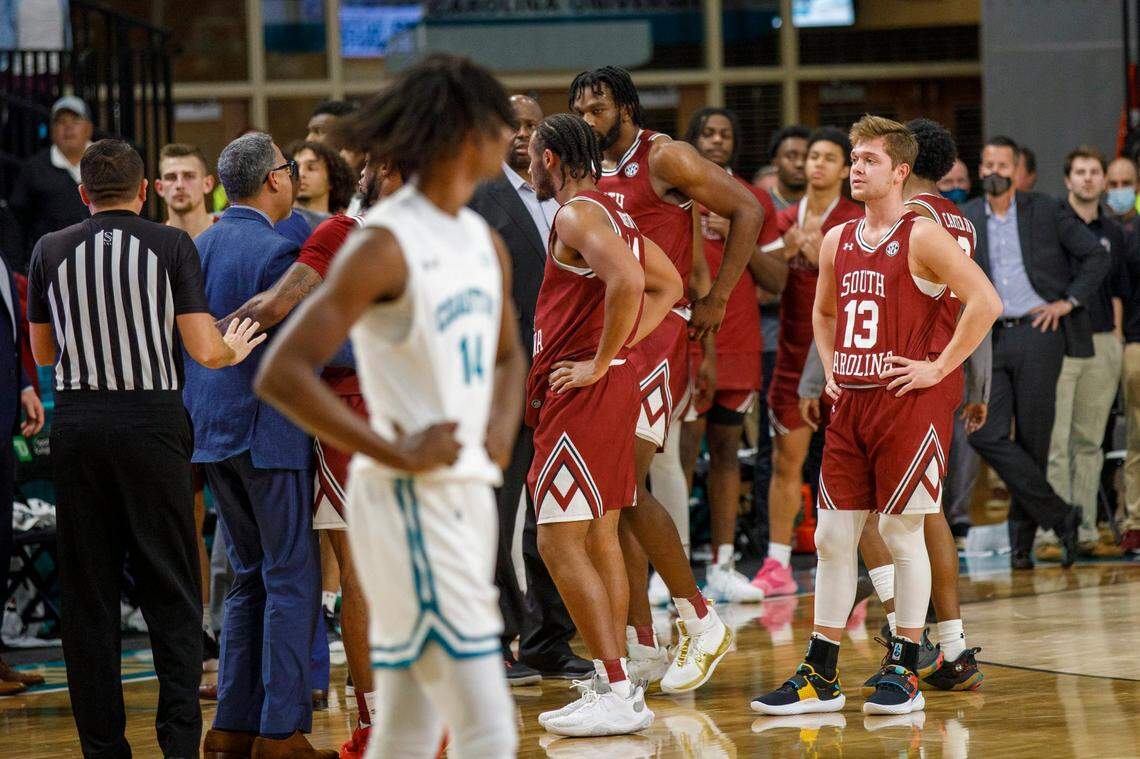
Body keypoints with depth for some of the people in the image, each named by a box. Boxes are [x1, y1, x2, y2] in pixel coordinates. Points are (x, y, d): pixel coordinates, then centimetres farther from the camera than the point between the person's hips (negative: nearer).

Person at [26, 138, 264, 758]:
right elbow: (203, 351, -7)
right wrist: (236, 350, 15)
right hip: (152, 421, -2)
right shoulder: (171, 245, -2)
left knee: (87, 592, 7)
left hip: (77, 422, 2)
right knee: (170, 590, 4)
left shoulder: (50, 250, 5)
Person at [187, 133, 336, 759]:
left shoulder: (196, 248, 10)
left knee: (250, 577, 15)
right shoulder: (276, 252, -14)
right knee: (292, 579, -2)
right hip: (267, 430, -8)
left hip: (209, 430, 8)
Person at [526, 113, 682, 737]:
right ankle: (615, 684, 16)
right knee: (600, 538, 13)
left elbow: (628, 281, -30)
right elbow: (668, 284, 24)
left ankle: (616, 693, -14)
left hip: (583, 393, -10)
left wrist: (601, 362, -21)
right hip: (611, 386, 10)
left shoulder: (577, 215, -14)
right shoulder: (611, 213, 16)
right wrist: (621, 343, 14)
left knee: (560, 541, -11)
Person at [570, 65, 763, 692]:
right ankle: (640, 646, 11)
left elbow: (747, 211, -8)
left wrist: (716, 299, -9)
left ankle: (701, 623, -4)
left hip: (658, 330, -8)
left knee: (626, 486, -16)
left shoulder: (664, 158, -7)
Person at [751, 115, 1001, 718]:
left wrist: (939, 368, -15)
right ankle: (820, 678, 8)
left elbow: (985, 302, -17)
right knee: (832, 536, 4)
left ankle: (903, 672, 6)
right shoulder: (838, 242, 12)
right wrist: (831, 370, 15)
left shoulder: (922, 238, -9)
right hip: (850, 403, 7)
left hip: (908, 403, -7)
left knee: (901, 533, -3)